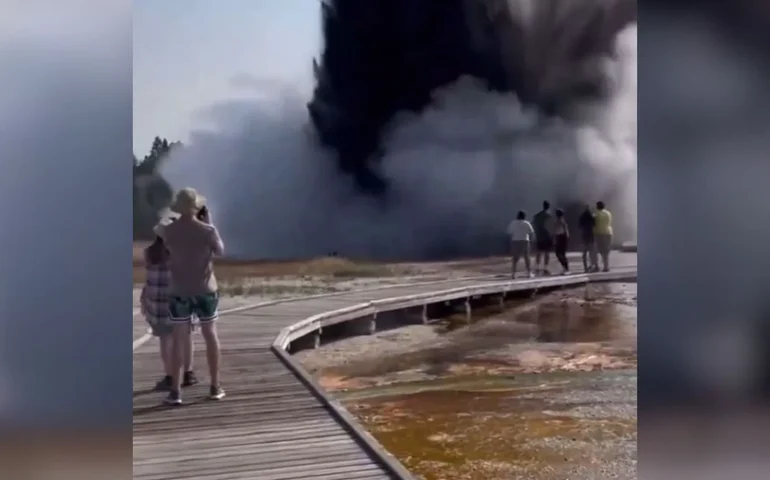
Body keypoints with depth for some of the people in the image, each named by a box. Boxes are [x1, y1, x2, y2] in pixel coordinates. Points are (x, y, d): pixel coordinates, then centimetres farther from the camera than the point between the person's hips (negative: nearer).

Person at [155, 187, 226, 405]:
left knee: (179, 341, 9)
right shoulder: (207, 230, -13)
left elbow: (157, 229, 19)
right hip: (205, 291, -1)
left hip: (179, 293, 1)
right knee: (211, 337, 13)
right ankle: (215, 387, 17)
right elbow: (220, 251, 6)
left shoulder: (169, 231, -7)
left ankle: (175, 392, 8)